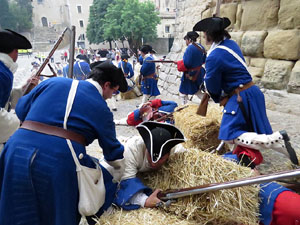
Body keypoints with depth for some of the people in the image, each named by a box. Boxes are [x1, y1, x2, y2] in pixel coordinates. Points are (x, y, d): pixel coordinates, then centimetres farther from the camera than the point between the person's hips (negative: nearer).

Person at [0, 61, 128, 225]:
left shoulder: (53, 82, 14)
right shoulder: (101, 108, 6)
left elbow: (21, 109, 19)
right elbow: (113, 151, 14)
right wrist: (117, 179, 30)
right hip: (60, 160, -4)